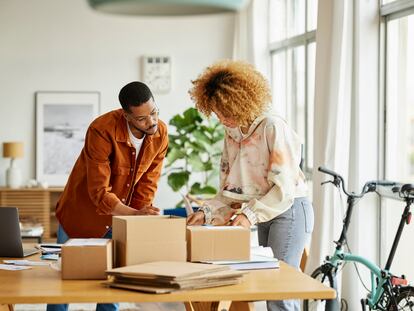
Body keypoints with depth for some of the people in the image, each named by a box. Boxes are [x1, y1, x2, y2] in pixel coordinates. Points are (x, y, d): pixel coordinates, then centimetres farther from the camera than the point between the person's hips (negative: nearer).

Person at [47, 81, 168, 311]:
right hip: (83, 212, -4)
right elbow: (100, 193, -30)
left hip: (121, 217, 4)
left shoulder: (160, 133, -14)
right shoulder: (102, 131, -30)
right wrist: (135, 215, -37)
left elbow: (148, 182, -6)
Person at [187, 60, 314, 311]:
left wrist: (250, 214, -27)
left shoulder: (273, 128, -17)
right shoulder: (232, 134, 8)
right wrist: (207, 211, -6)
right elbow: (230, 189, 9)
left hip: (290, 211, -8)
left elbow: (284, 188, -20)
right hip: (264, 214, 8)